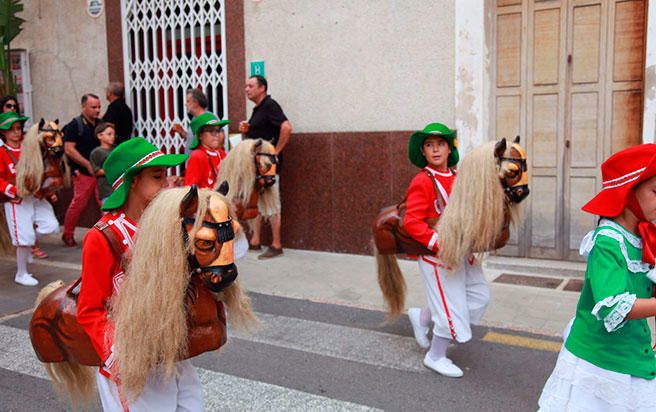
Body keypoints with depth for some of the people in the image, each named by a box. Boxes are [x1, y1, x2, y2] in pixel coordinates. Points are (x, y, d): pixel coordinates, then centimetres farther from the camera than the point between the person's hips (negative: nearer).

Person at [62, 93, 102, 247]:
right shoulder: (74, 125, -3)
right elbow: (69, 149, -11)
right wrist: (88, 165, -14)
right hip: (83, 173, -5)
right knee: (78, 203, 0)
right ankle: (68, 234, 17)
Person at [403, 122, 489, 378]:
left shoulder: (457, 177, 5)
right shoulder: (423, 182, -17)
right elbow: (412, 222, -22)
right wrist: (438, 244, -29)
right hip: (436, 253, -8)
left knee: (480, 295, 14)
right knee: (452, 305, 0)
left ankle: (422, 317, 26)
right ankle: (435, 357, 25)